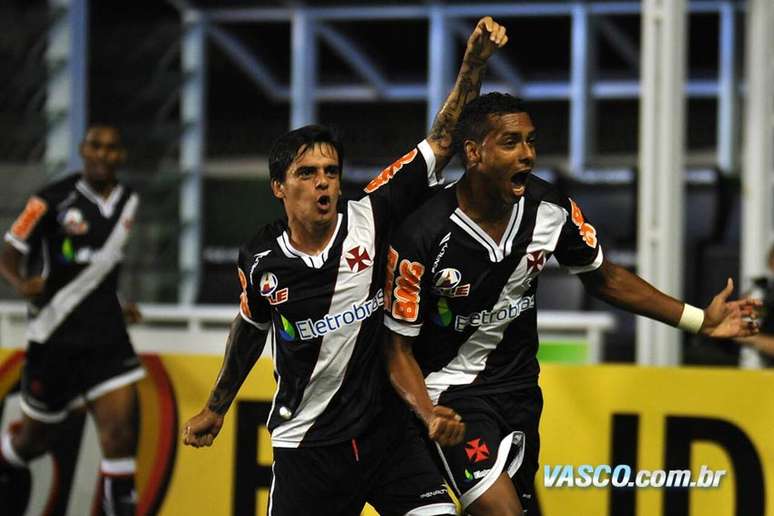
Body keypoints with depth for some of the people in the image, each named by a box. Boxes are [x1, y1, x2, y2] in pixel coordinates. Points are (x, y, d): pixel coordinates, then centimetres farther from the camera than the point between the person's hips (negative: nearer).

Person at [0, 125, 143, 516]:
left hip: (106, 336, 4)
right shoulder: (54, 200, -10)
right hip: (55, 336, -4)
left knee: (120, 428, -13)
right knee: (35, 438, 11)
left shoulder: (128, 202, 7)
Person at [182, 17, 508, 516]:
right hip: (306, 446, 0)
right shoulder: (263, 261, -4)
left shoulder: (369, 220, -8)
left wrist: (475, 61, -20)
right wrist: (216, 408, 29)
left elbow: (442, 140, -10)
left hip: (387, 430, 0)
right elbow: (250, 326, 18)